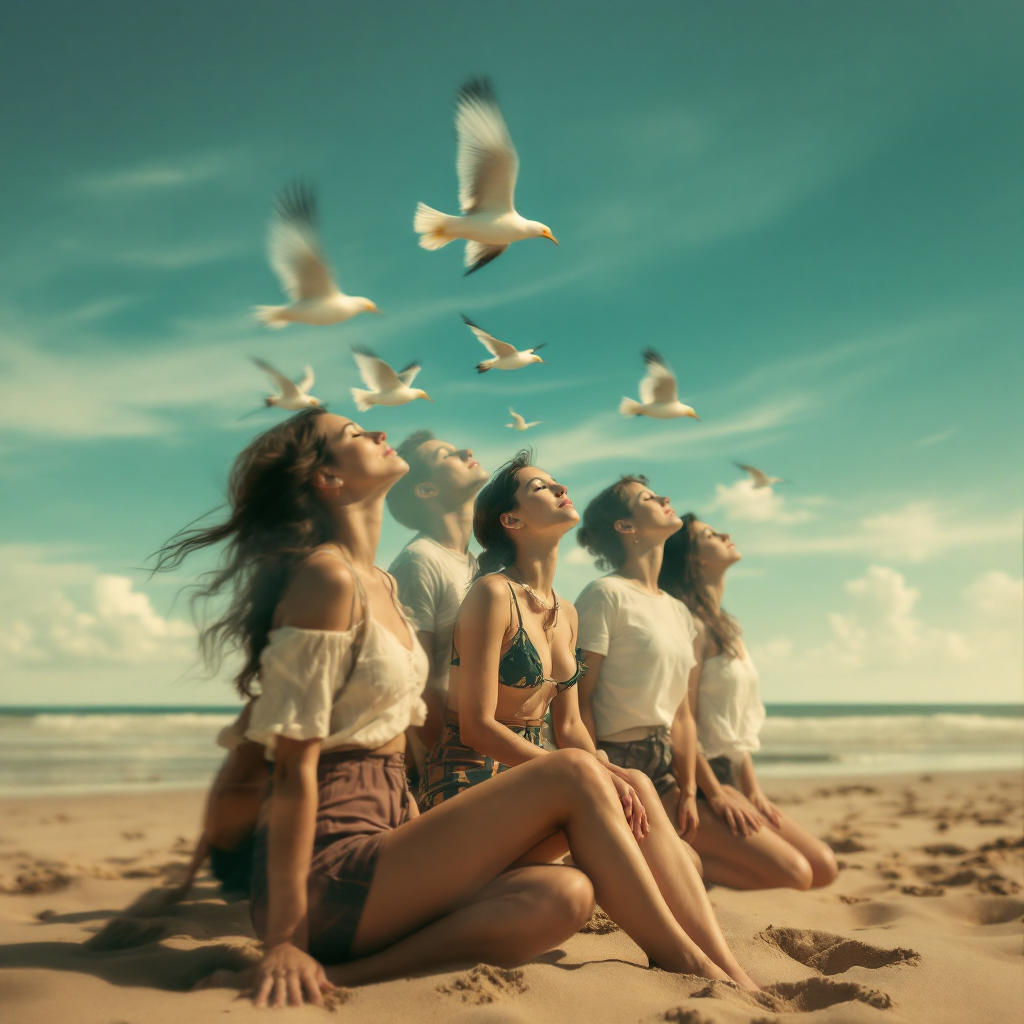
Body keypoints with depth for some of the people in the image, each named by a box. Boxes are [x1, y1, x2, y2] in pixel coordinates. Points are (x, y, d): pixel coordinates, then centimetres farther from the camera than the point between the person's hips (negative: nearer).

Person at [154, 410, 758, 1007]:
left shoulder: (380, 582, 15)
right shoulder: (326, 577, -14)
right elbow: (295, 766, -18)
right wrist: (284, 940, -19)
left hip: (377, 840, 8)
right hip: (328, 873, -8)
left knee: (563, 896, -13)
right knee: (573, 774, -13)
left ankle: (352, 971, -11)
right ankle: (692, 969, -1)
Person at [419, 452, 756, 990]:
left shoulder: (566, 614, 13)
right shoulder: (493, 594, -13)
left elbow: (568, 727, 11)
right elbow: (478, 727, -17)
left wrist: (608, 772, -11)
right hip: (468, 781, -8)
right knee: (635, 790, -27)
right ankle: (728, 978, -21)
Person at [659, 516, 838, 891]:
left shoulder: (726, 627, 15)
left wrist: (753, 792, 11)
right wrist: (716, 796, -15)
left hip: (725, 779, 9)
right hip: (693, 787, -9)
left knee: (824, 868, 4)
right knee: (794, 874, -16)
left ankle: (698, 860, 5)